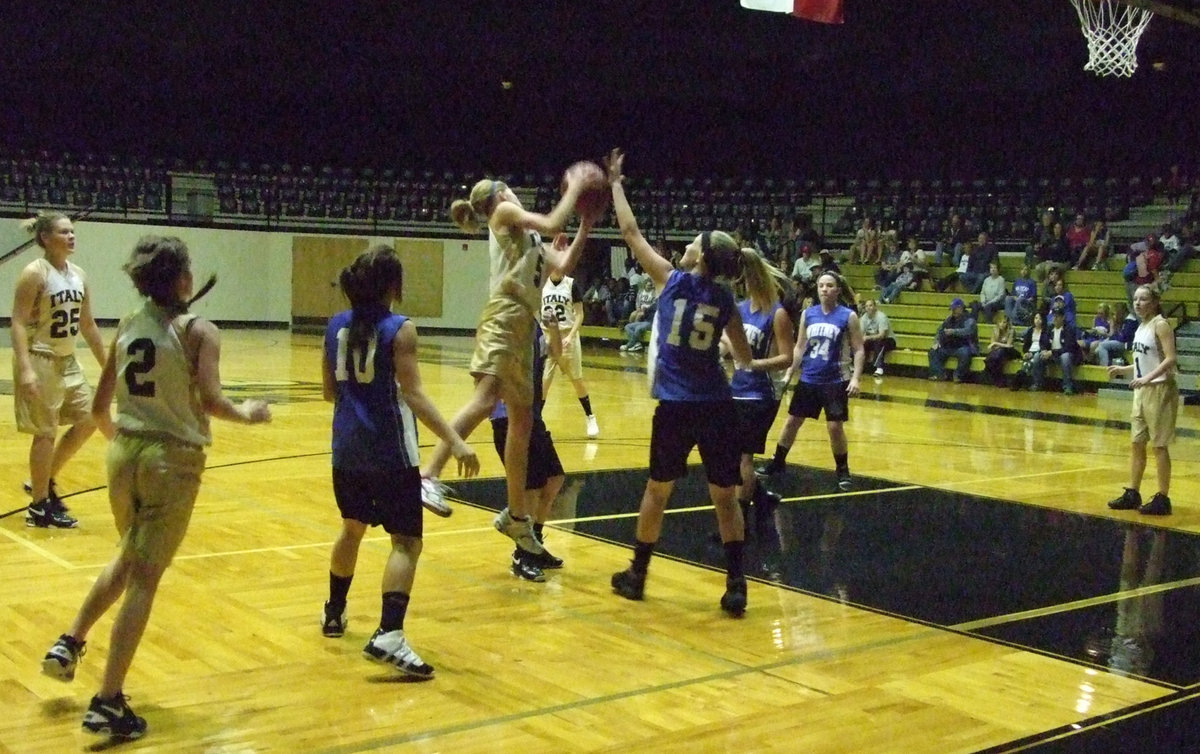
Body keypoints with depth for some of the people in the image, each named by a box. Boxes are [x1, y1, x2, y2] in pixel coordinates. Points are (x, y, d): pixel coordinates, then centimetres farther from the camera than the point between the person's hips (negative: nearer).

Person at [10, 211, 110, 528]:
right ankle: (40, 507, 10)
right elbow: (18, 323, -19)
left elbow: (88, 325, 15)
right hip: (41, 361, -8)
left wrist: (107, 365, 15)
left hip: (68, 361, 8)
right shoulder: (34, 273, -15)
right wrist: (26, 369, -29)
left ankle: (45, 481, 26)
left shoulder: (79, 275, 7)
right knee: (46, 432, -2)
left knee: (88, 420, 11)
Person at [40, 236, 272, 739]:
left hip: (124, 452, 6)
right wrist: (245, 414, 0)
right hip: (172, 460, -6)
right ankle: (108, 702, 1)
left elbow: (99, 409, 10)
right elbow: (210, 401, -19)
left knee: (128, 558, 30)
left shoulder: (126, 329, 7)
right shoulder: (199, 332, -9)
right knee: (144, 579, -1)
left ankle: (70, 643, 29)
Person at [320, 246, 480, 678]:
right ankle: (388, 636, -20)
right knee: (406, 542, -5)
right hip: (390, 453, -6)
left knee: (352, 528, 26)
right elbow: (413, 395, -19)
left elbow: (329, 391, 12)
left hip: (348, 448, 7)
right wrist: (454, 442, -24)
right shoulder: (400, 330, -11)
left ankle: (334, 614, 40)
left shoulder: (336, 327, 6)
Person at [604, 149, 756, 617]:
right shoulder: (725, 301, 5)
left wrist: (615, 184, 15)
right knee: (724, 496, 7)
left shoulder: (672, 280, -3)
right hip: (716, 407, 2)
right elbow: (745, 359, 11)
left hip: (676, 406, -2)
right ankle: (736, 585, 2)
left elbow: (631, 234, 5)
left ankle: (637, 575, 23)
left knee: (657, 490, 13)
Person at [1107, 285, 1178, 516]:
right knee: (1137, 443, 12)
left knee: (1159, 445, -3)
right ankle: (1132, 494, 21)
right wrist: (1124, 369, 13)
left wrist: (1147, 377, -30)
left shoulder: (1161, 324, -13)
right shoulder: (1142, 326, 12)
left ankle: (1163, 499, 5)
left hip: (1160, 389, -9)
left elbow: (1170, 359, -22)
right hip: (1143, 390, 9)